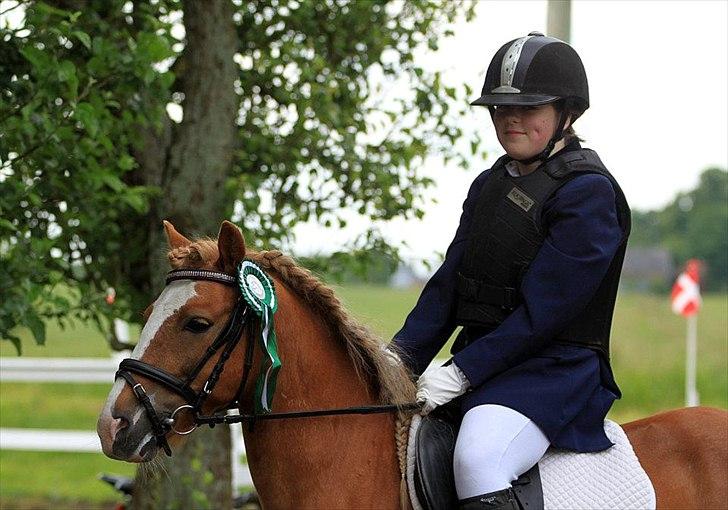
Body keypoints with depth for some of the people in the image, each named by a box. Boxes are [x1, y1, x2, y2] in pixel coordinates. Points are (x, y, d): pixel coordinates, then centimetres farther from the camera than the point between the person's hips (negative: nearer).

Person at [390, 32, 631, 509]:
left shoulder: (589, 192, -11)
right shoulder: (491, 184, 15)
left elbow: (541, 312, -17)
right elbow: (448, 283, 12)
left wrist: (460, 374, -20)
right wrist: (401, 356, -2)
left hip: (556, 368, -9)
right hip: (482, 361, 9)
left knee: (477, 458, -35)